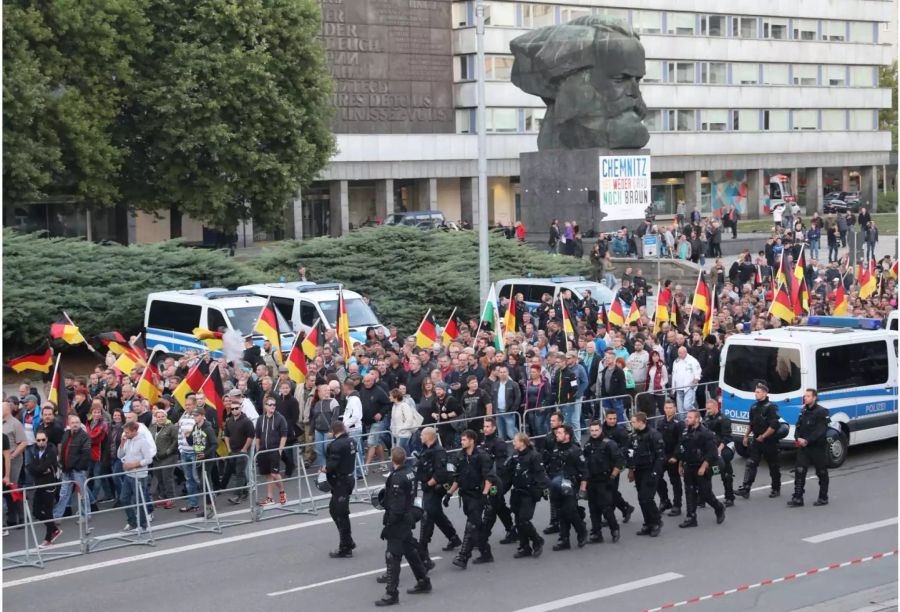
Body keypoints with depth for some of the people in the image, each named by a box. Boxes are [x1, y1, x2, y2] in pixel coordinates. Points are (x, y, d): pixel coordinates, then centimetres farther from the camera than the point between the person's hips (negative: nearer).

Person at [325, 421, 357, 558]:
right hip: (349, 478, 9)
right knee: (334, 509, 21)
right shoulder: (351, 441, 4)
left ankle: (345, 548, 8)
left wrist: (325, 469, -3)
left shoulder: (336, 445, -21)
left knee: (341, 514, 0)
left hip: (340, 482, -9)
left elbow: (332, 465, -24)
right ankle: (348, 542, 28)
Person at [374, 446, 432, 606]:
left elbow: (396, 507, -24)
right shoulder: (409, 472, 2)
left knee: (392, 556, -4)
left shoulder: (397, 478, -23)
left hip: (398, 521, -9)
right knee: (410, 550, 22)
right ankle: (423, 581, 34)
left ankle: (391, 594, -1)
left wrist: (387, 526, -19)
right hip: (408, 518, 9)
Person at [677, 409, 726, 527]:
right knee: (690, 493, 5)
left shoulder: (705, 433, -14)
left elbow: (711, 452, -17)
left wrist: (703, 467, -20)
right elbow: (682, 450, 18)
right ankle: (691, 518, 9)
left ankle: (719, 509, 24)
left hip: (701, 470, -7)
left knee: (705, 493, -1)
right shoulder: (686, 432, 8)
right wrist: (680, 465, 16)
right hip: (689, 469, 7)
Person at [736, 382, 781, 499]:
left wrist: (763, 436, -18)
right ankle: (745, 489, -10)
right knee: (750, 464, -5)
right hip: (756, 441, 6)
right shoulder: (754, 407, 11)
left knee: (773, 466, 7)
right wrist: (746, 436, 15)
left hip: (769, 442, -6)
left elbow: (773, 426, -20)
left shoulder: (770, 407, -12)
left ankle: (776, 489, 19)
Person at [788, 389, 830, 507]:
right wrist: (798, 438, -8)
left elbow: (820, 431, -17)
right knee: (799, 472, -3)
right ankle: (797, 498, -4)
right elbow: (798, 426, 12)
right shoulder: (804, 411, 13)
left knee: (822, 473, 7)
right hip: (803, 447, 6)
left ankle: (823, 498, 18)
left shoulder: (822, 412, -11)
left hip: (818, 447, -6)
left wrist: (807, 441, -21)